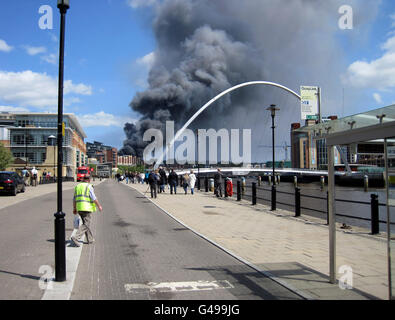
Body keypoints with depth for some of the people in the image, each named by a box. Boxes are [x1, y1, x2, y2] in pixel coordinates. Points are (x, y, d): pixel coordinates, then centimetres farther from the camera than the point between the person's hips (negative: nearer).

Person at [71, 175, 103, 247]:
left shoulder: (77, 186, 13)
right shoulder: (89, 186, -7)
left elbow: (74, 199, 13)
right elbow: (94, 198, -11)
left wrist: (74, 209, 18)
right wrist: (99, 206, -1)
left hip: (79, 208, 7)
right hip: (87, 208, -7)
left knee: (86, 223, 17)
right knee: (85, 225, -6)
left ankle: (90, 239, 23)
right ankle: (75, 237, -21)